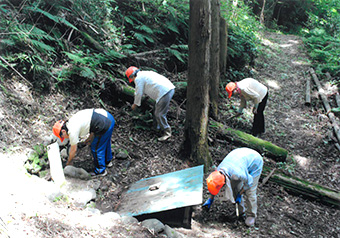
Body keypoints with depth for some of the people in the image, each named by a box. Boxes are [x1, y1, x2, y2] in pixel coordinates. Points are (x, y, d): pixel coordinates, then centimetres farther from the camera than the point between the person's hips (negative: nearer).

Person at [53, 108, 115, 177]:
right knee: (105, 143, 31)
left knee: (96, 149, 7)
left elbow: (73, 150, 3)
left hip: (104, 124, -10)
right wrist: (90, 138, 17)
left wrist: (69, 162, 18)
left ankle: (100, 171, 24)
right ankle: (108, 161, 53)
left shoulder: (72, 131, -8)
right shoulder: (72, 120, 17)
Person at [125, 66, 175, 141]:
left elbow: (138, 93, 4)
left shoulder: (138, 78, -1)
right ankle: (159, 127, 34)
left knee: (159, 114, -3)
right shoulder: (145, 73, 28)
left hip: (164, 92, -10)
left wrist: (135, 104, 20)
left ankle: (167, 132, 3)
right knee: (157, 111, 23)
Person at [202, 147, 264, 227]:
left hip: (254, 162, -6)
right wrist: (211, 199, 11)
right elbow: (214, 185, 1)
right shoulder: (218, 171, -21)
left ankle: (251, 215, 12)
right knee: (234, 188, 1)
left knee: (250, 192, -8)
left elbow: (249, 182, -22)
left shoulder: (237, 173, -43)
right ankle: (241, 211, 20)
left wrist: (239, 195, -12)